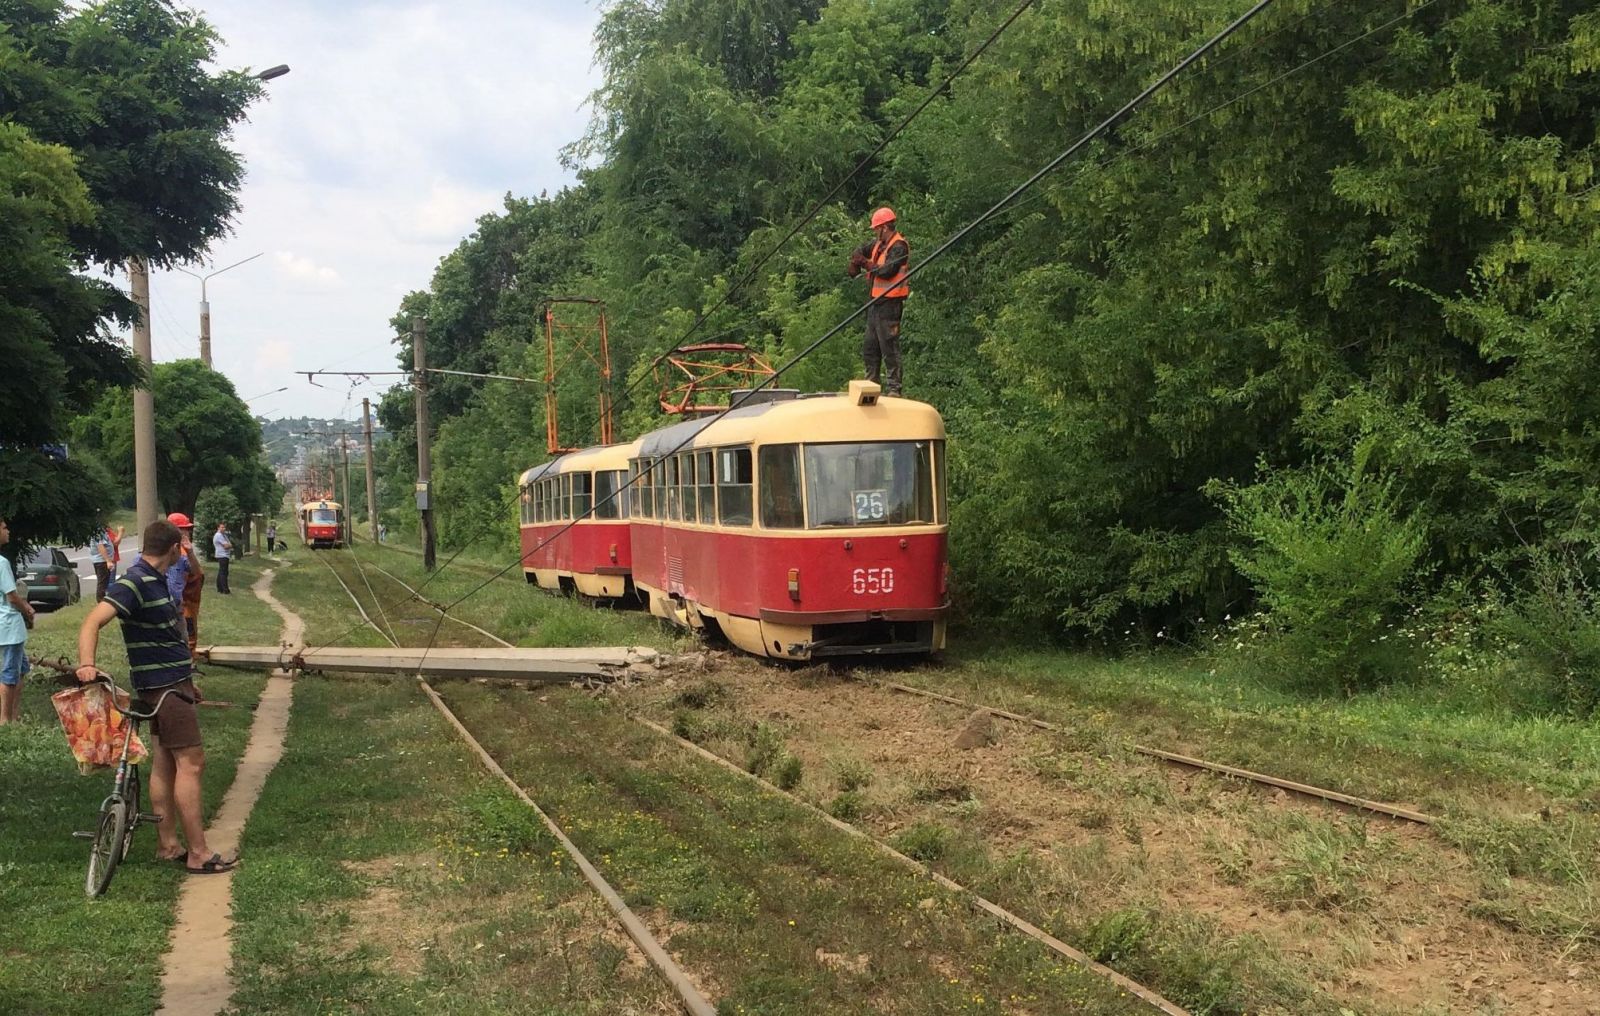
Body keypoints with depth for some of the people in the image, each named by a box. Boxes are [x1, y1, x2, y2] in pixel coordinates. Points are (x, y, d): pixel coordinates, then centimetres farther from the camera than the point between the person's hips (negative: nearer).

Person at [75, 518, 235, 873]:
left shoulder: (155, 580, 13)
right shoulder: (134, 583, -18)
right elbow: (93, 621, -28)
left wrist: (187, 680, 27)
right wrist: (86, 664, -43)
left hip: (172, 683, 10)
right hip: (165, 686, -10)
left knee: (166, 762, 13)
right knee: (190, 764, -9)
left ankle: (167, 844, 19)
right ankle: (198, 854, -7)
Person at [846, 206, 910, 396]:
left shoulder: (899, 246, -13)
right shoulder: (879, 243, 15)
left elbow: (887, 271, -22)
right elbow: (860, 251, 28)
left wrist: (867, 264, -9)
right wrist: (856, 261, 6)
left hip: (890, 303, -10)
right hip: (877, 301, 10)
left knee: (889, 347, -10)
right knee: (869, 346, 15)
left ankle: (893, 388, -8)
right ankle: (871, 384, 23)